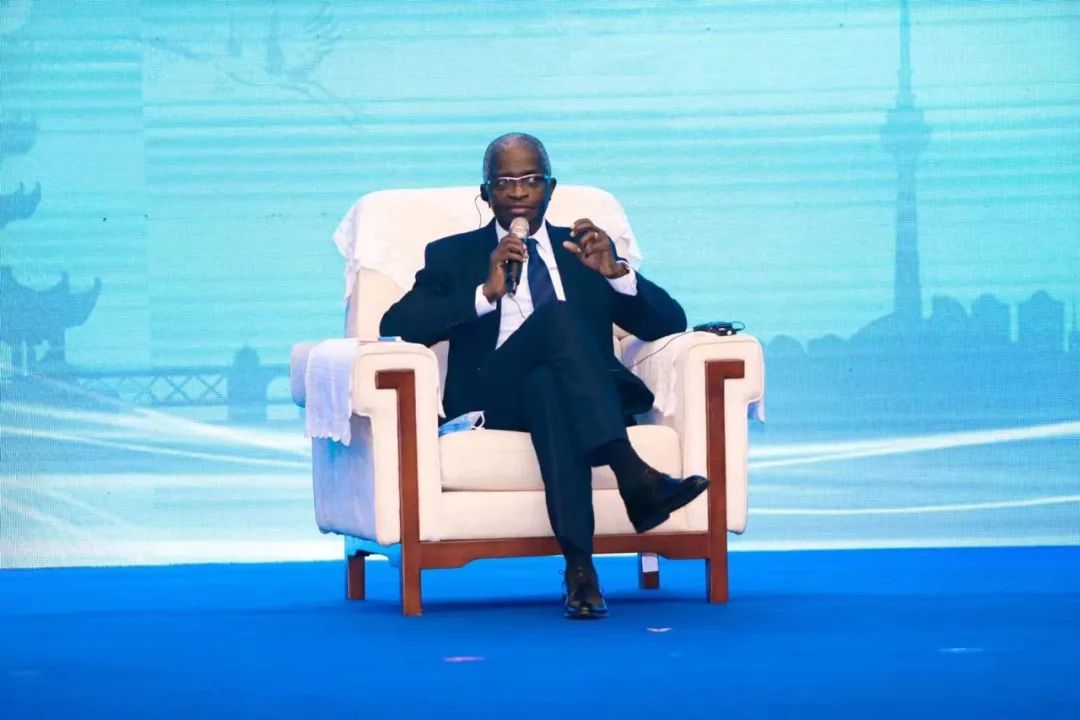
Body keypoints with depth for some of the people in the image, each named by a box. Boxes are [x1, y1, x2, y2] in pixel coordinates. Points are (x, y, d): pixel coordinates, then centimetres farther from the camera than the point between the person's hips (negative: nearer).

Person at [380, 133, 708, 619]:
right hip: (492, 399, -2)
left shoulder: (583, 249, 24)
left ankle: (579, 562, -50)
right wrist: (486, 292, -10)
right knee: (558, 316, -32)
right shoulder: (453, 256, 19)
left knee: (547, 384, -37)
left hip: (579, 397, 2)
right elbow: (396, 326, 0)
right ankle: (633, 477, -48)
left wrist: (616, 271, -4)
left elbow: (669, 324, 15)